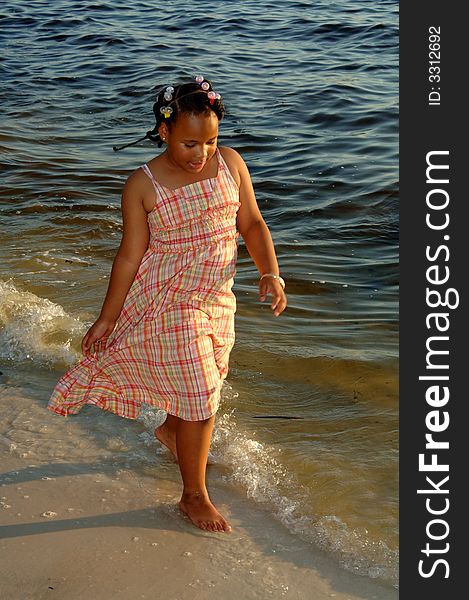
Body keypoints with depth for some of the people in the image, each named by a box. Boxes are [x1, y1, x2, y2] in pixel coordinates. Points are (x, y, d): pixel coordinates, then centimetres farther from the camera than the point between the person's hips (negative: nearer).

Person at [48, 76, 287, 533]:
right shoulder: (143, 185, -13)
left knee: (206, 379, 21)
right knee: (199, 395, -4)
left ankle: (170, 429, 55)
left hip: (217, 297, 5)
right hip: (169, 301, -5)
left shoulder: (229, 162, -3)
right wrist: (106, 319, -5)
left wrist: (270, 272, -13)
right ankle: (194, 495, 16)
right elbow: (129, 255, -8)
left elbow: (251, 224, 2)